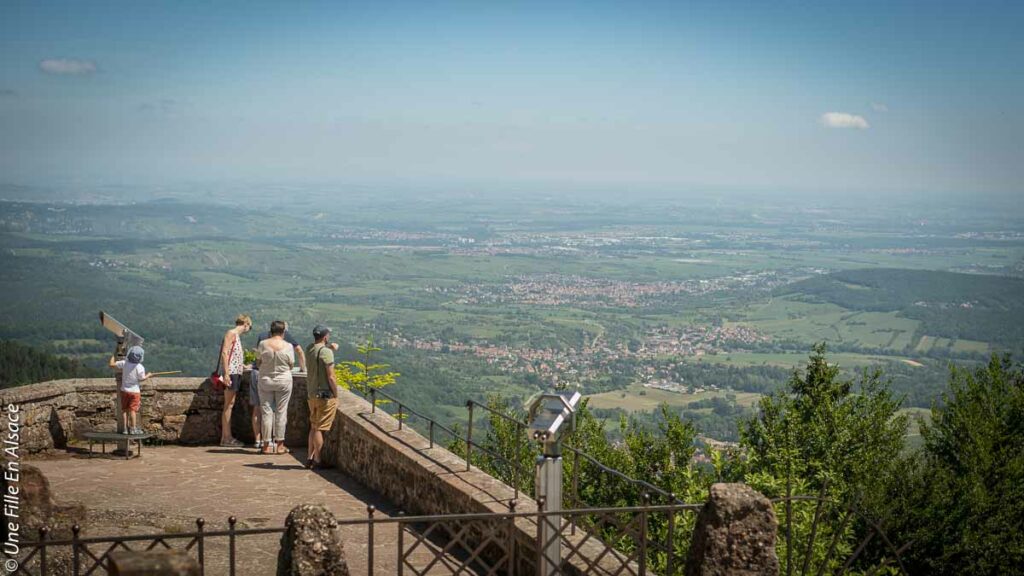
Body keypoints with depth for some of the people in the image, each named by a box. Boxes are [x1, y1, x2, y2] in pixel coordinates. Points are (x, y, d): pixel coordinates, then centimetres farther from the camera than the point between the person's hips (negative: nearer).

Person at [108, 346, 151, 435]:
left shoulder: (124, 363, -10)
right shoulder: (140, 367, -17)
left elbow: (111, 364, -6)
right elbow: (142, 378, -7)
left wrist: (114, 356, 13)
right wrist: (148, 375, 13)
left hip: (124, 390, 3)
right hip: (134, 391, -3)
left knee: (124, 410, 9)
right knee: (133, 410, -2)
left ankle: (125, 428, 9)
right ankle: (133, 428, -4)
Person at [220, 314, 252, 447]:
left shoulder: (237, 336, 20)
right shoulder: (231, 334, -7)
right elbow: (224, 353, -16)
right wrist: (226, 373, -21)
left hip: (236, 373, 9)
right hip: (231, 372, -9)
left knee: (230, 405, 9)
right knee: (228, 405, -7)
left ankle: (227, 436, 12)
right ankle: (226, 437, -6)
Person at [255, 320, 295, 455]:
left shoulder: (263, 344, -7)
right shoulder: (288, 346, -8)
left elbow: (258, 363, 0)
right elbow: (291, 365, -1)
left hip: (265, 380, 1)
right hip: (283, 381, -1)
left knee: (266, 412, 6)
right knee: (281, 412, 6)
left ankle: (267, 445, 6)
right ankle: (279, 445, 8)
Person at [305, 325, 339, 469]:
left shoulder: (309, 349, 6)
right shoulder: (326, 352, -16)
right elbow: (331, 377, -18)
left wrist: (330, 347, 9)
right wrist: (336, 396, -9)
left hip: (311, 395, 8)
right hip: (325, 395, -7)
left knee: (313, 427, 16)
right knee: (320, 428, -3)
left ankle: (310, 458, 19)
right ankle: (317, 461, 1)